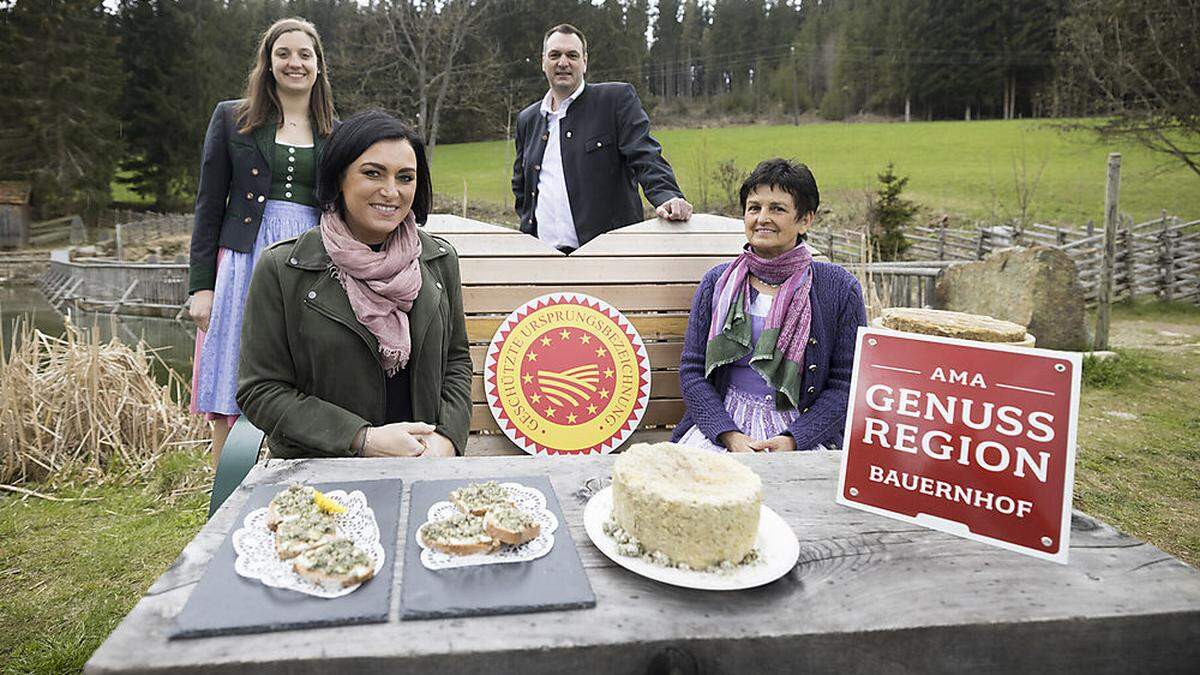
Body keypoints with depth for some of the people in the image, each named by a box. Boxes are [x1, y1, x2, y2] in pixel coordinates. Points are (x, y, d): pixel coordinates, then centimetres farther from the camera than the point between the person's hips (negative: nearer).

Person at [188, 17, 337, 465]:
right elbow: (209, 205, 4)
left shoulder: (335, 134, 12)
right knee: (230, 408, 1)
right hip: (246, 262, -1)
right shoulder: (231, 118, 7)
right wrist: (201, 286, -3)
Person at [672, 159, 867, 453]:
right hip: (722, 423, 1)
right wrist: (730, 436, -12)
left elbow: (846, 384, 0)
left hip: (804, 431, -1)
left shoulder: (839, 287, 1)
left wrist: (793, 440, -13)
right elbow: (692, 371, 3)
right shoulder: (718, 282, 6)